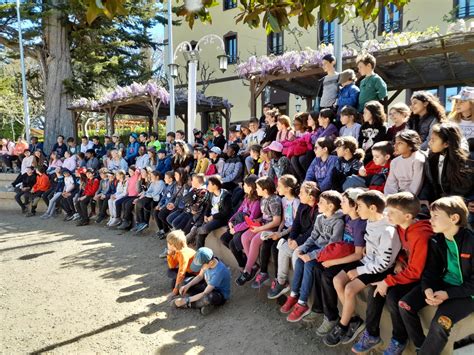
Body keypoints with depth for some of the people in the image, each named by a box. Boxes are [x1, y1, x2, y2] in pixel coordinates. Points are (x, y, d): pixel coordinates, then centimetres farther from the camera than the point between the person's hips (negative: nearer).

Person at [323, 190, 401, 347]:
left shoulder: (387, 231, -26)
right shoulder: (370, 222, -1)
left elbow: (383, 264, -23)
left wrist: (358, 271, -17)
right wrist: (358, 266, 8)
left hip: (379, 269, -8)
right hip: (366, 261, 8)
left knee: (350, 289, -20)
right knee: (337, 280, -5)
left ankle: (343, 326, 3)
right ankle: (353, 320, 8)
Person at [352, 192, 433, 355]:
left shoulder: (421, 235, -29)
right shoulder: (400, 227, -3)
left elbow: (415, 271, -25)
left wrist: (388, 281, -23)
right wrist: (399, 261, -4)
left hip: (420, 277, -8)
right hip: (405, 270, 8)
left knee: (393, 295, -27)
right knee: (375, 288, -10)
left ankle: (399, 340, 0)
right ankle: (372, 334, 3)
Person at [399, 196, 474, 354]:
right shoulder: (436, 240, -1)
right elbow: (431, 269, 4)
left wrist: (448, 294, -23)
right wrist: (427, 288, -16)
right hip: (444, 282, 6)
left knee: (440, 322, -30)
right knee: (404, 305, -9)